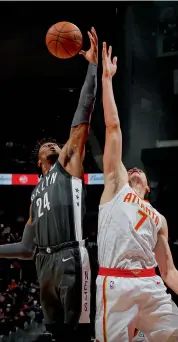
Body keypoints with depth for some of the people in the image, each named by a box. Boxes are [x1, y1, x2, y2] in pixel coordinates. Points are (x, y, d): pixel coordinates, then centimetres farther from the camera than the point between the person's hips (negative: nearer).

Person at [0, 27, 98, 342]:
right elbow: (27, 247, 30)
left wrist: (93, 64, -1)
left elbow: (83, 117, 4)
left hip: (70, 258, -7)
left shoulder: (68, 164, 13)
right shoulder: (36, 194, 29)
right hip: (45, 262, 7)